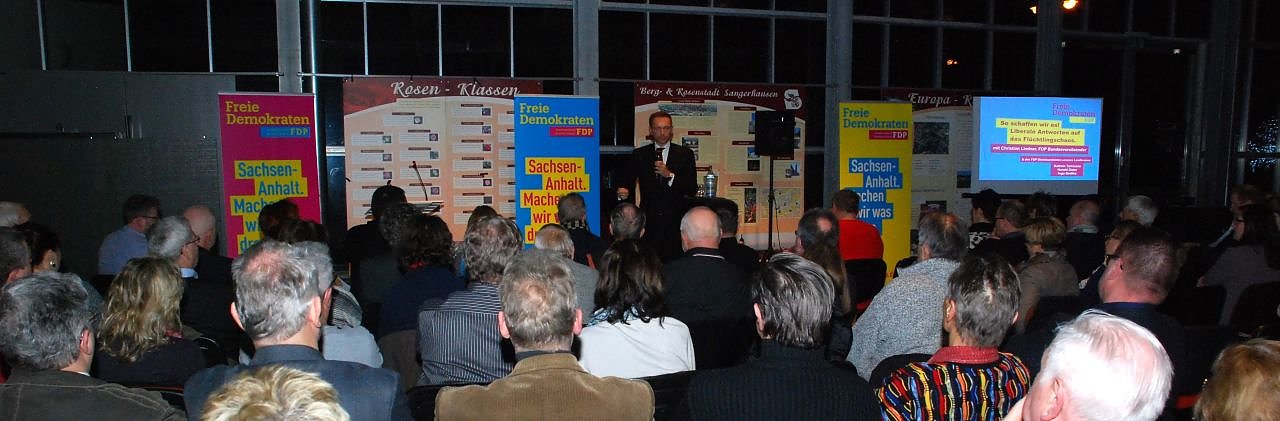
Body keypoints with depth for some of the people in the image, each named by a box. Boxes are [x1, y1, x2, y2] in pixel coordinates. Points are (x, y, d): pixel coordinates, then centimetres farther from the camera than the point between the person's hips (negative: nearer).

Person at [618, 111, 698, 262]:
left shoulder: (684, 154, 5)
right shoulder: (639, 155, 9)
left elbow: (692, 190, -2)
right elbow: (627, 181, 4)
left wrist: (669, 175, -14)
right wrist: (623, 190, -19)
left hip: (675, 221, 0)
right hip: (648, 220, 1)